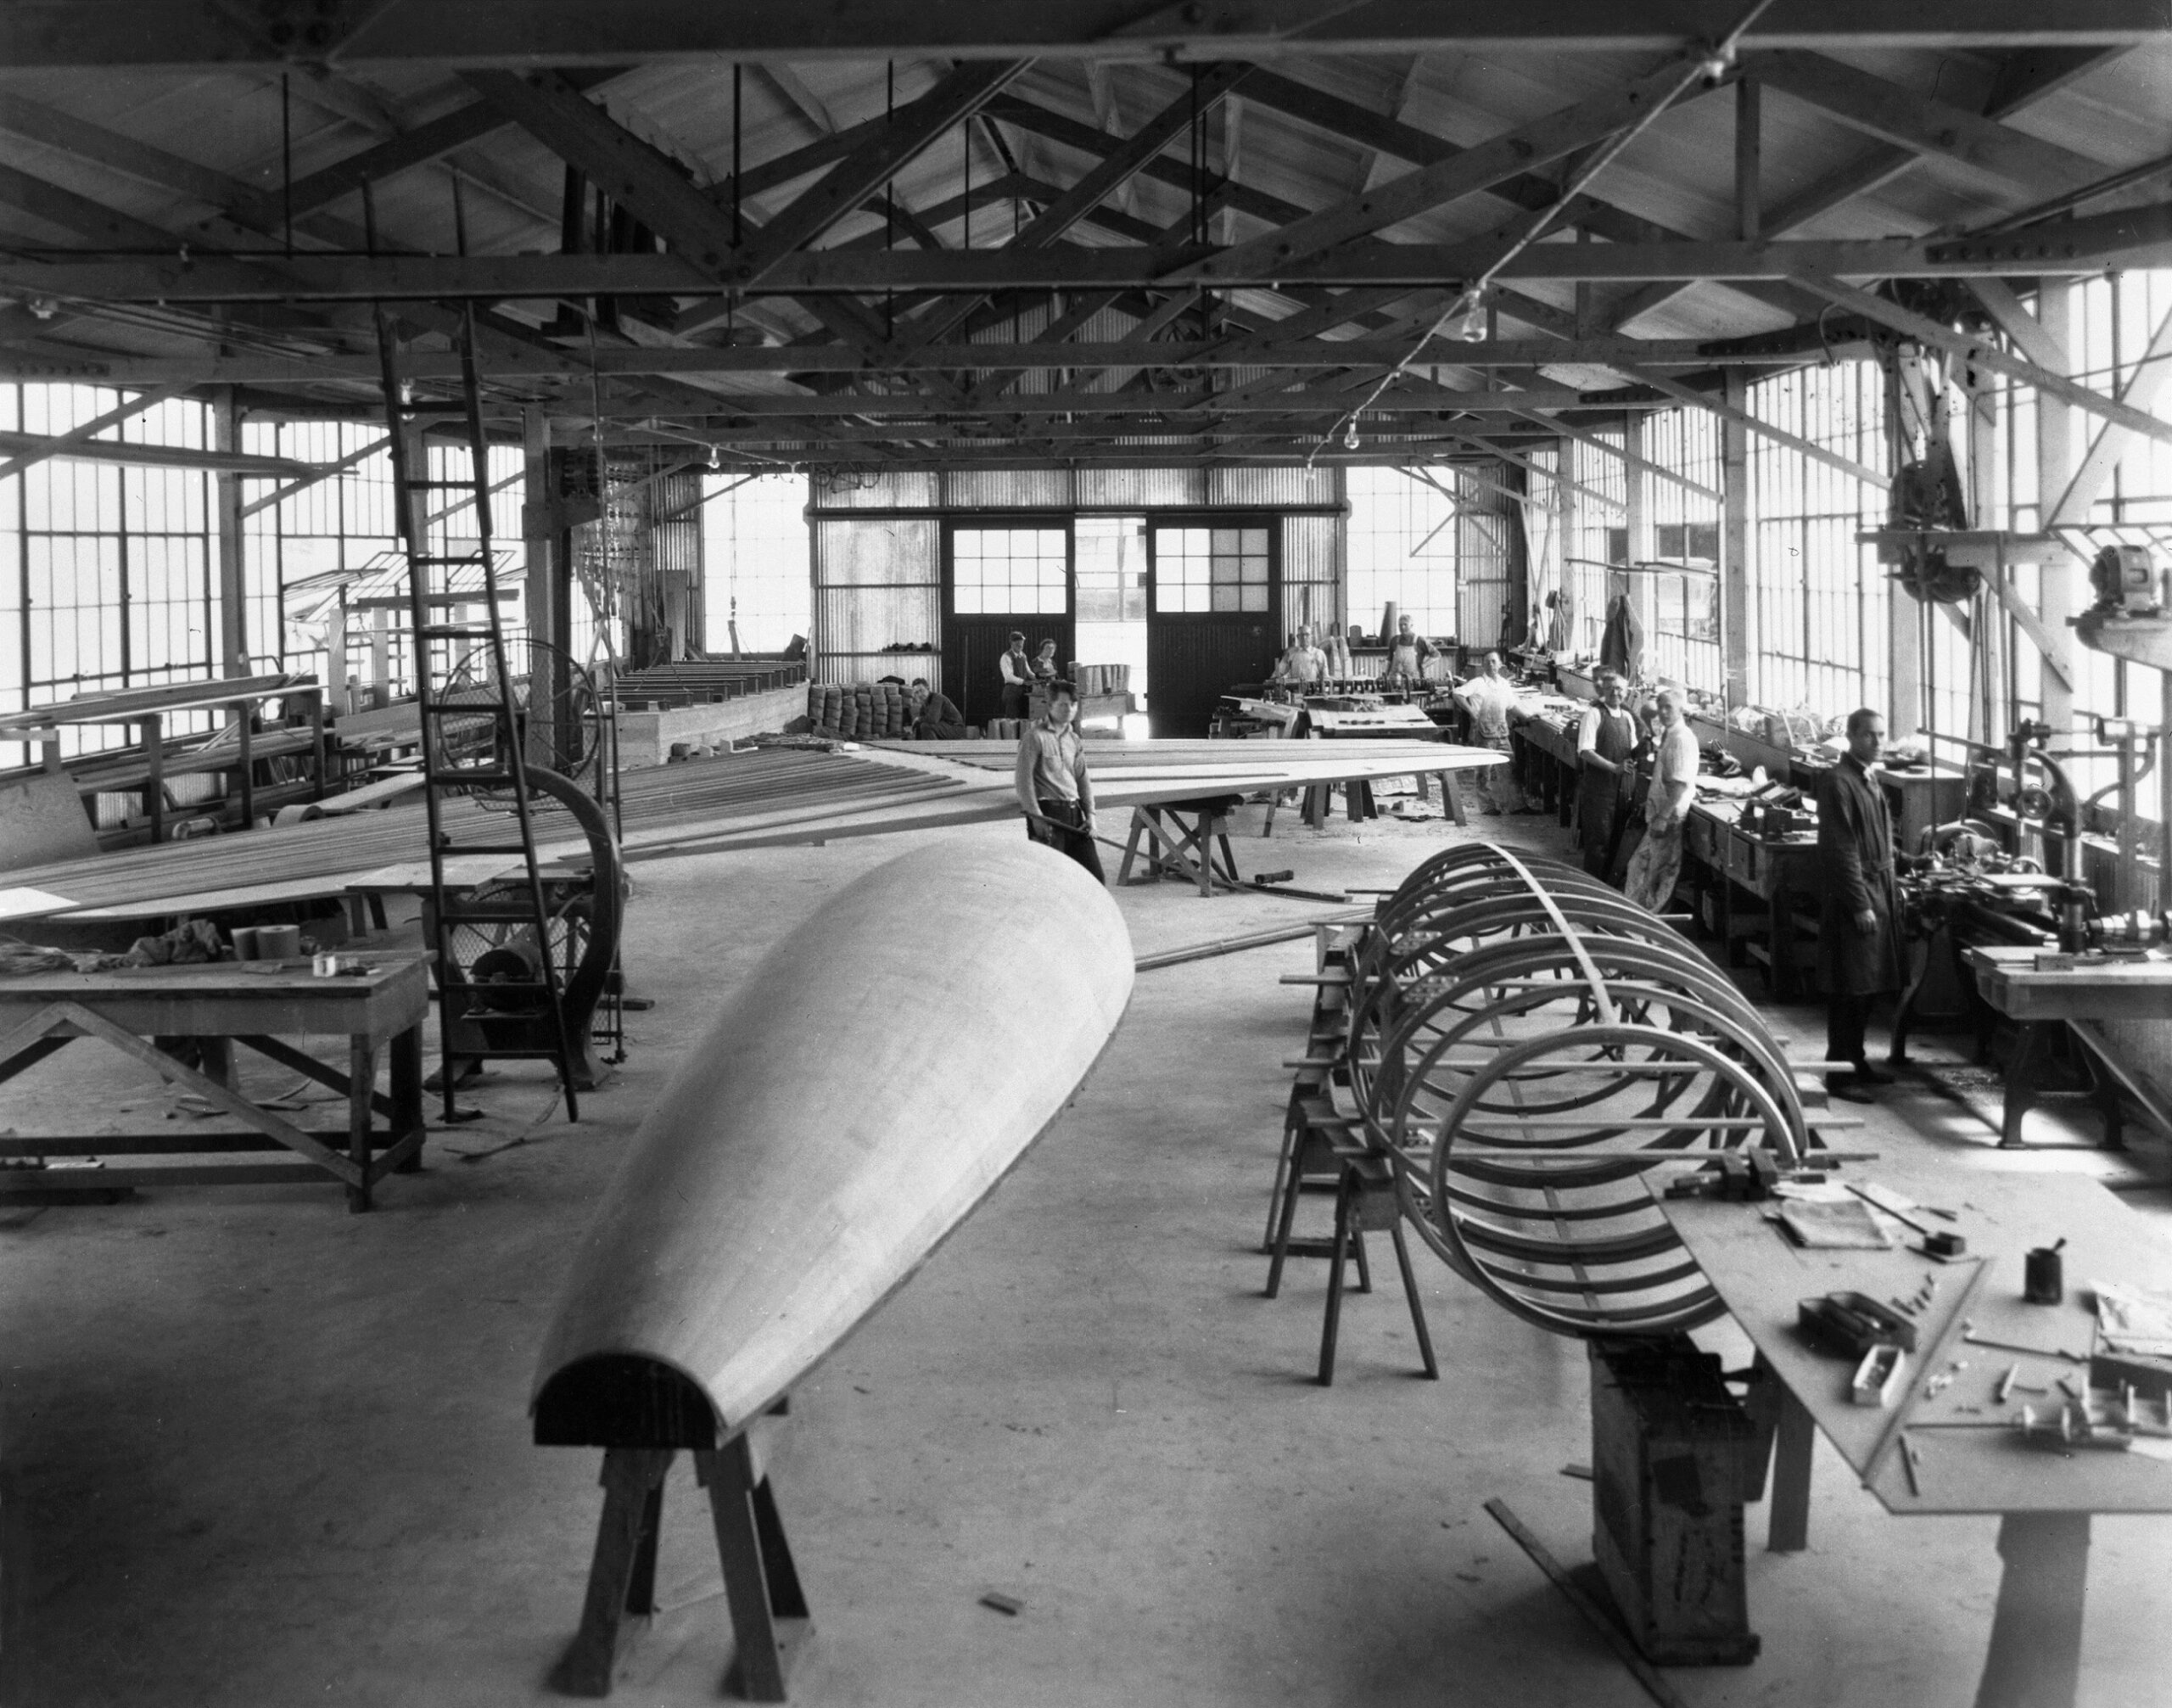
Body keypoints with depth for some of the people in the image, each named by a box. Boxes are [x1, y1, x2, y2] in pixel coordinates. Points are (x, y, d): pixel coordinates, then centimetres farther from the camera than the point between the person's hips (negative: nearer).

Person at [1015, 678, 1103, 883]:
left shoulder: (1074, 739, 14)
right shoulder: (1035, 736, -6)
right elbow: (1024, 779, -11)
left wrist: (1089, 814, 6)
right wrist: (1036, 817, -15)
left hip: (1073, 812, 7)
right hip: (1047, 812, -7)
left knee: (1095, 877, 2)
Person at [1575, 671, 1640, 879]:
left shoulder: (1627, 717, 11)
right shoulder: (1595, 714, -10)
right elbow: (1585, 752, -18)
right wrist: (1614, 767, -25)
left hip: (1621, 786, 6)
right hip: (1598, 787, -6)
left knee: (1616, 839, 12)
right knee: (1598, 839, -3)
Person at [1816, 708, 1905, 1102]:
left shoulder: (1869, 781, 15)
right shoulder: (1837, 782, -14)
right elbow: (1841, 849, -18)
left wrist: (1891, 890, 16)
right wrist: (1860, 904, -19)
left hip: (1879, 891, 9)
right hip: (1853, 896, -9)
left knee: (1869, 986, 14)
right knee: (1849, 990, -5)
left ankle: (1856, 1061, 24)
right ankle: (1840, 1073, 1)